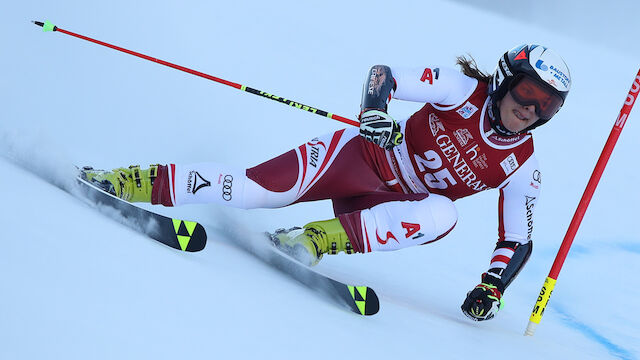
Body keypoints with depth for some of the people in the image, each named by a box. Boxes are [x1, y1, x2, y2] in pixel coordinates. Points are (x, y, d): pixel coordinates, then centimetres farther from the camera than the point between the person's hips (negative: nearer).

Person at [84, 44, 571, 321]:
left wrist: (491, 288, -12)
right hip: (364, 154, -2)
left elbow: (518, 241, 4)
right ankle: (138, 183, -13)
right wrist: (374, 111, -33)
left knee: (441, 215, -34)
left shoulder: (522, 168, -3)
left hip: (391, 205, 2)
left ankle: (316, 241, -33)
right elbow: (385, 74, -11)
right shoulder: (465, 89, -10)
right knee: (259, 187, -23)